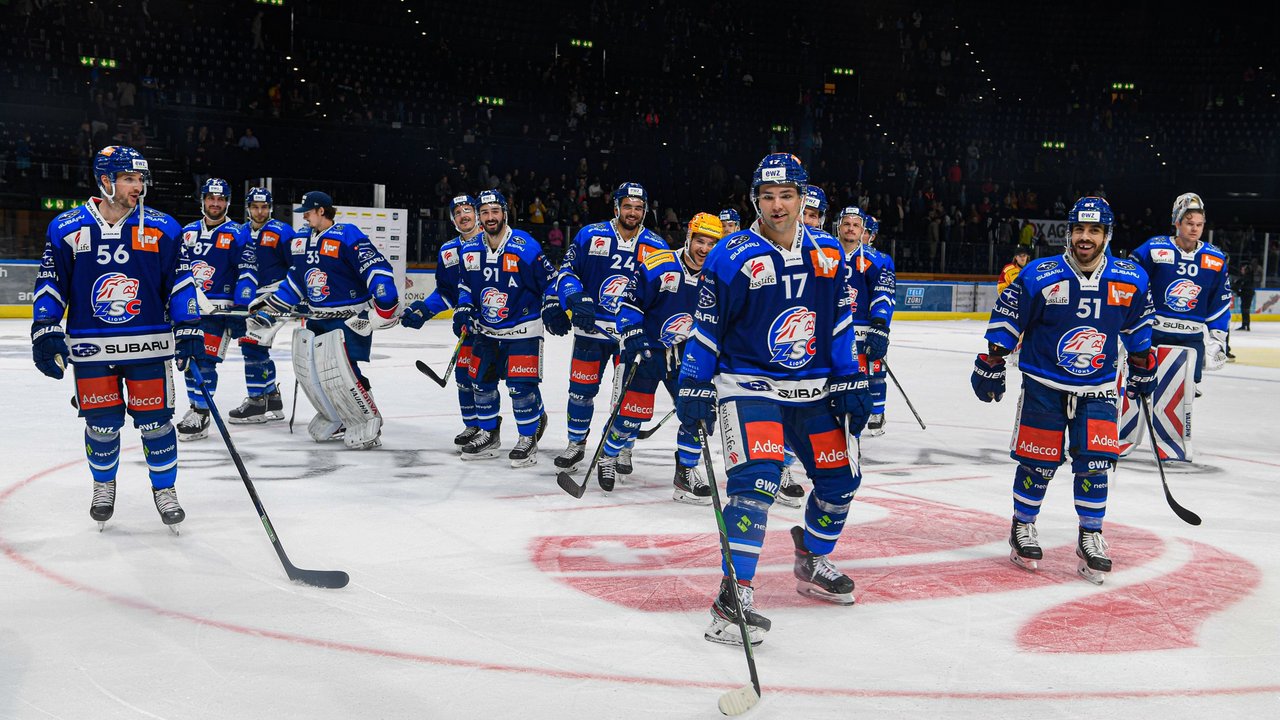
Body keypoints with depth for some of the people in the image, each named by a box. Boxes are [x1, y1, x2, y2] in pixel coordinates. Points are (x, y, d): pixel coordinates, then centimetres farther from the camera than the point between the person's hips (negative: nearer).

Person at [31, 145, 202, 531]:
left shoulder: (162, 228, 1)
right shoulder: (66, 228, 0)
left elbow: (180, 281, 4)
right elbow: (50, 284, 5)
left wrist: (189, 327, -2)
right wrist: (45, 333, -2)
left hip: (149, 347, 0)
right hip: (91, 349, 0)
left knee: (156, 421, 2)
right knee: (102, 424, 7)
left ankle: (164, 489, 20)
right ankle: (103, 486, 31)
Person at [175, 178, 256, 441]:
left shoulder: (238, 235, -4)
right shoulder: (187, 232, 12)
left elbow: (247, 274, -9)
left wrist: (241, 311, -18)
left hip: (218, 308, -6)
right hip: (187, 306, 6)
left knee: (204, 360, -11)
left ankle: (201, 415, -5)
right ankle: (195, 406, 24)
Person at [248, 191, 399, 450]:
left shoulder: (347, 236, -14)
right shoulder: (302, 241, 12)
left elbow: (377, 268, -22)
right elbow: (294, 282, 20)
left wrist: (386, 305, -31)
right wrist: (270, 309, 15)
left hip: (350, 318, -9)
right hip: (317, 319, 9)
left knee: (340, 372, -18)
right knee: (307, 370, 6)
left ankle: (367, 424, 0)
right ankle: (335, 420, 24)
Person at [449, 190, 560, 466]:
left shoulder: (525, 247, -17)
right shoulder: (469, 249, 1)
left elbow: (549, 280, -8)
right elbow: (465, 284, 15)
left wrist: (556, 312, -6)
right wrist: (463, 309, 1)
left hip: (522, 328, -6)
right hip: (486, 329, 6)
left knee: (520, 385, -11)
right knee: (481, 381, 11)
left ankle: (529, 438, 5)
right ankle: (488, 434, 28)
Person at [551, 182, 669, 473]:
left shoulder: (656, 246, 0)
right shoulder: (590, 236, -3)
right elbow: (566, 271, -1)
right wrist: (576, 299, -18)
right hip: (591, 328, 0)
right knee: (581, 388, 6)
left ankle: (622, 449, 22)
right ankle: (576, 443, 24)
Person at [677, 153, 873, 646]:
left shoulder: (828, 253, 3)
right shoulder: (731, 258, -13)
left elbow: (840, 323, 10)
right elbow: (706, 329, -8)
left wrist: (850, 382, 6)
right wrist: (694, 388, -10)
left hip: (813, 389, 6)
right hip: (748, 384, -6)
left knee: (840, 478, 13)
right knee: (757, 476, -23)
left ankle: (812, 565, 38)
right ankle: (734, 596, -21)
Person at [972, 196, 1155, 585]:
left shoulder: (1131, 280, -5)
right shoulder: (1039, 277, -15)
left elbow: (1138, 326, 12)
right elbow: (1005, 320, -5)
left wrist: (1142, 368, 17)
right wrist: (990, 365, -4)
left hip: (1097, 387, 2)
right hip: (1043, 384, -2)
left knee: (1094, 461, -3)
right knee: (1038, 461, 1)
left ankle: (1090, 537, 12)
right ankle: (1022, 527, 21)